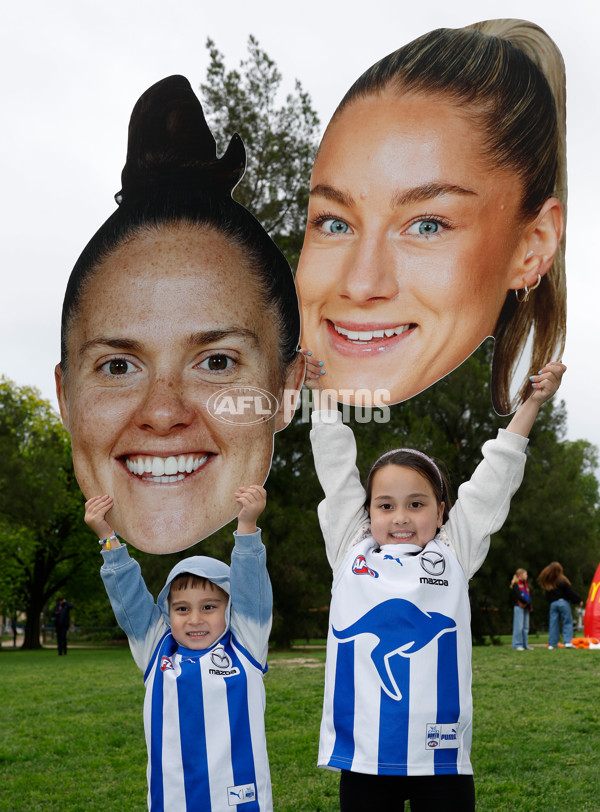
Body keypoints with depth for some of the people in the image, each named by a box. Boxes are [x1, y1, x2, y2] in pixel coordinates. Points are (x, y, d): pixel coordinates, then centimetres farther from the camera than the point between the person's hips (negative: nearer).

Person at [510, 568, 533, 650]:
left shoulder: (526, 584, 17)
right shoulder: (515, 585, -7)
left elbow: (529, 596, 13)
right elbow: (519, 597, -15)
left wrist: (529, 605, -4)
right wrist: (528, 603, -11)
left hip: (526, 608, 8)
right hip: (519, 607, -8)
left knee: (526, 627, 9)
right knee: (519, 626, -8)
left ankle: (525, 644, 14)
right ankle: (517, 645, -6)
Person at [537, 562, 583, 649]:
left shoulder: (547, 582, 4)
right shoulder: (562, 580, -9)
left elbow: (548, 596, 9)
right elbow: (571, 592, -7)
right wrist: (579, 600, 0)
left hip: (553, 604, 4)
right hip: (563, 602, -4)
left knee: (553, 624, 7)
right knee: (567, 622, 2)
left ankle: (552, 644, 5)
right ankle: (567, 642, -8)